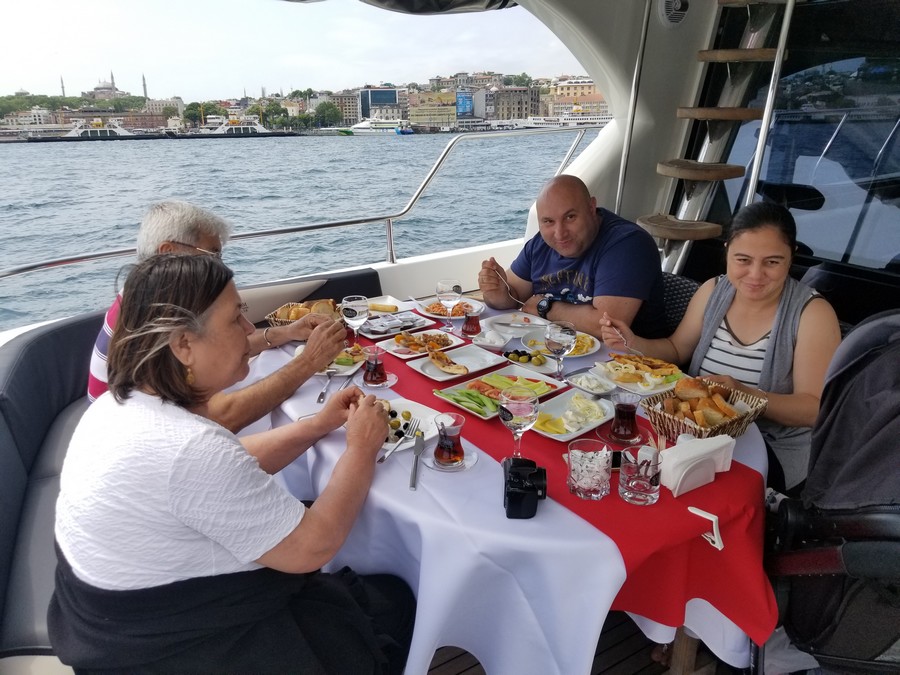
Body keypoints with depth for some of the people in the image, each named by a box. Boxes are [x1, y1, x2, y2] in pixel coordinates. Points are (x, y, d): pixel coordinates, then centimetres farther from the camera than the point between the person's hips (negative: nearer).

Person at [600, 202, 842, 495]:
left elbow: (816, 409, -17)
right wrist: (632, 343, -5)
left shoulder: (813, 313, -13)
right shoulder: (712, 291, 1)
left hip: (775, 449, -4)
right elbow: (676, 349, 14)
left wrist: (743, 394, -32)